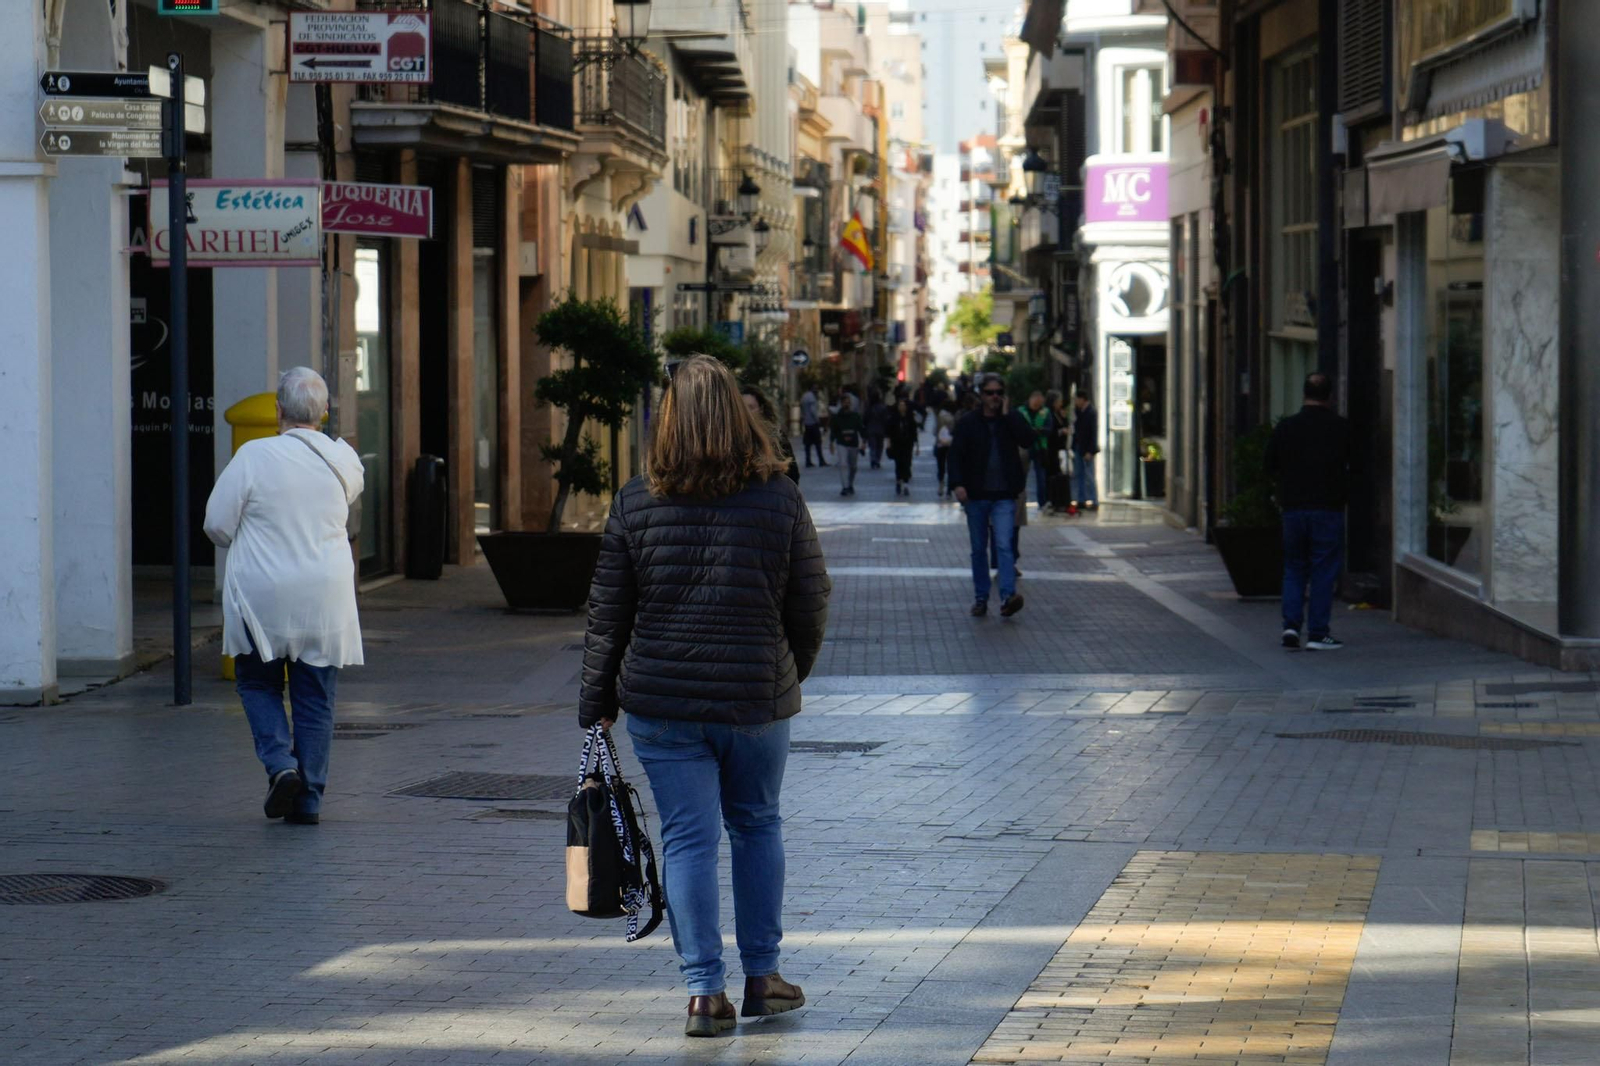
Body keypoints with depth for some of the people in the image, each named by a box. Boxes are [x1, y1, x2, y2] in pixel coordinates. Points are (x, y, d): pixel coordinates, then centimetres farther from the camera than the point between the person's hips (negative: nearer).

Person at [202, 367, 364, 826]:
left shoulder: (253, 456, -12)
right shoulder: (344, 459, -2)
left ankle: (280, 764, -5)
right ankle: (310, 798, 8)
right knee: (315, 698, 9)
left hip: (263, 598, -2)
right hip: (325, 600, 2)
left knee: (258, 684, 16)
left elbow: (217, 525, -6)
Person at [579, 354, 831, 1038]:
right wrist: (789, 675, 19)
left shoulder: (636, 501, -3)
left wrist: (597, 704, 7)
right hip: (758, 699, 1)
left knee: (689, 840, 3)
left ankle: (704, 991, 1)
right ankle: (761, 976, 24)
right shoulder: (779, 499, -3)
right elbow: (811, 602, 2)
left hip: (662, 701, -1)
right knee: (757, 826, 18)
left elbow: (607, 614, -1)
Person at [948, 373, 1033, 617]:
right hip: (976, 496, 1)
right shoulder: (968, 422, 3)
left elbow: (1028, 440, -12)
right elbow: (956, 454, -1)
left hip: (1003, 496, -1)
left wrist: (1007, 415, -11)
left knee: (1004, 545, -14)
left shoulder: (1011, 420, 5)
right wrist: (957, 484, -15)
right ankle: (980, 598, 17)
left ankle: (1008, 596, -22)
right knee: (978, 549, 9)